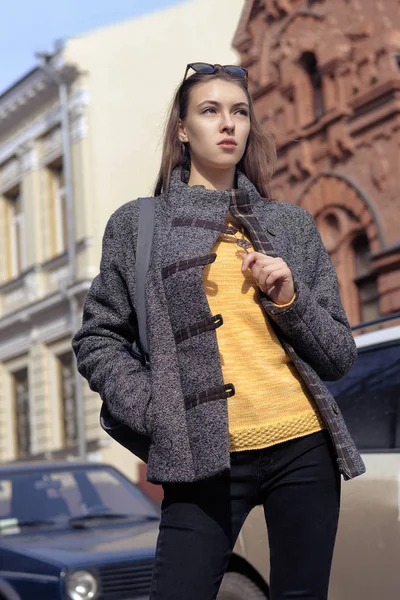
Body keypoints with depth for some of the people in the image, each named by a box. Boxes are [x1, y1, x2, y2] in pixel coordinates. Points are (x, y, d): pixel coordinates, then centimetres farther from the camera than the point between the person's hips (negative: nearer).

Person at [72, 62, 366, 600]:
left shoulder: (292, 225, 11)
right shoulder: (137, 224, 6)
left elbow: (339, 358, 11)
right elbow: (97, 342, 7)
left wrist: (291, 300, -7)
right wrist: (159, 413, -7)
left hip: (304, 446, 3)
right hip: (206, 457, -2)